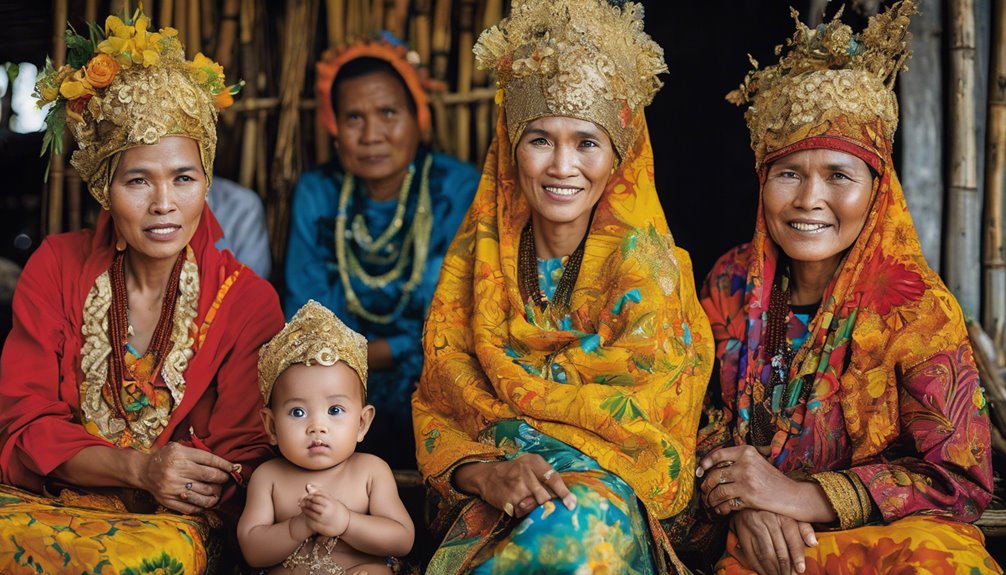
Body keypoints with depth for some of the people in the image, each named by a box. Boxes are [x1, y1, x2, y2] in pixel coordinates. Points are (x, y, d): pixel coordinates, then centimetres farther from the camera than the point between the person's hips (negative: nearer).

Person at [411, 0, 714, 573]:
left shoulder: (648, 266, -3)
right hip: (489, 505, 2)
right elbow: (435, 408, 5)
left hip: (611, 493, -2)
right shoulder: (476, 257, 6)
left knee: (577, 525, -37)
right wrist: (483, 473, -16)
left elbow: (642, 425, -7)